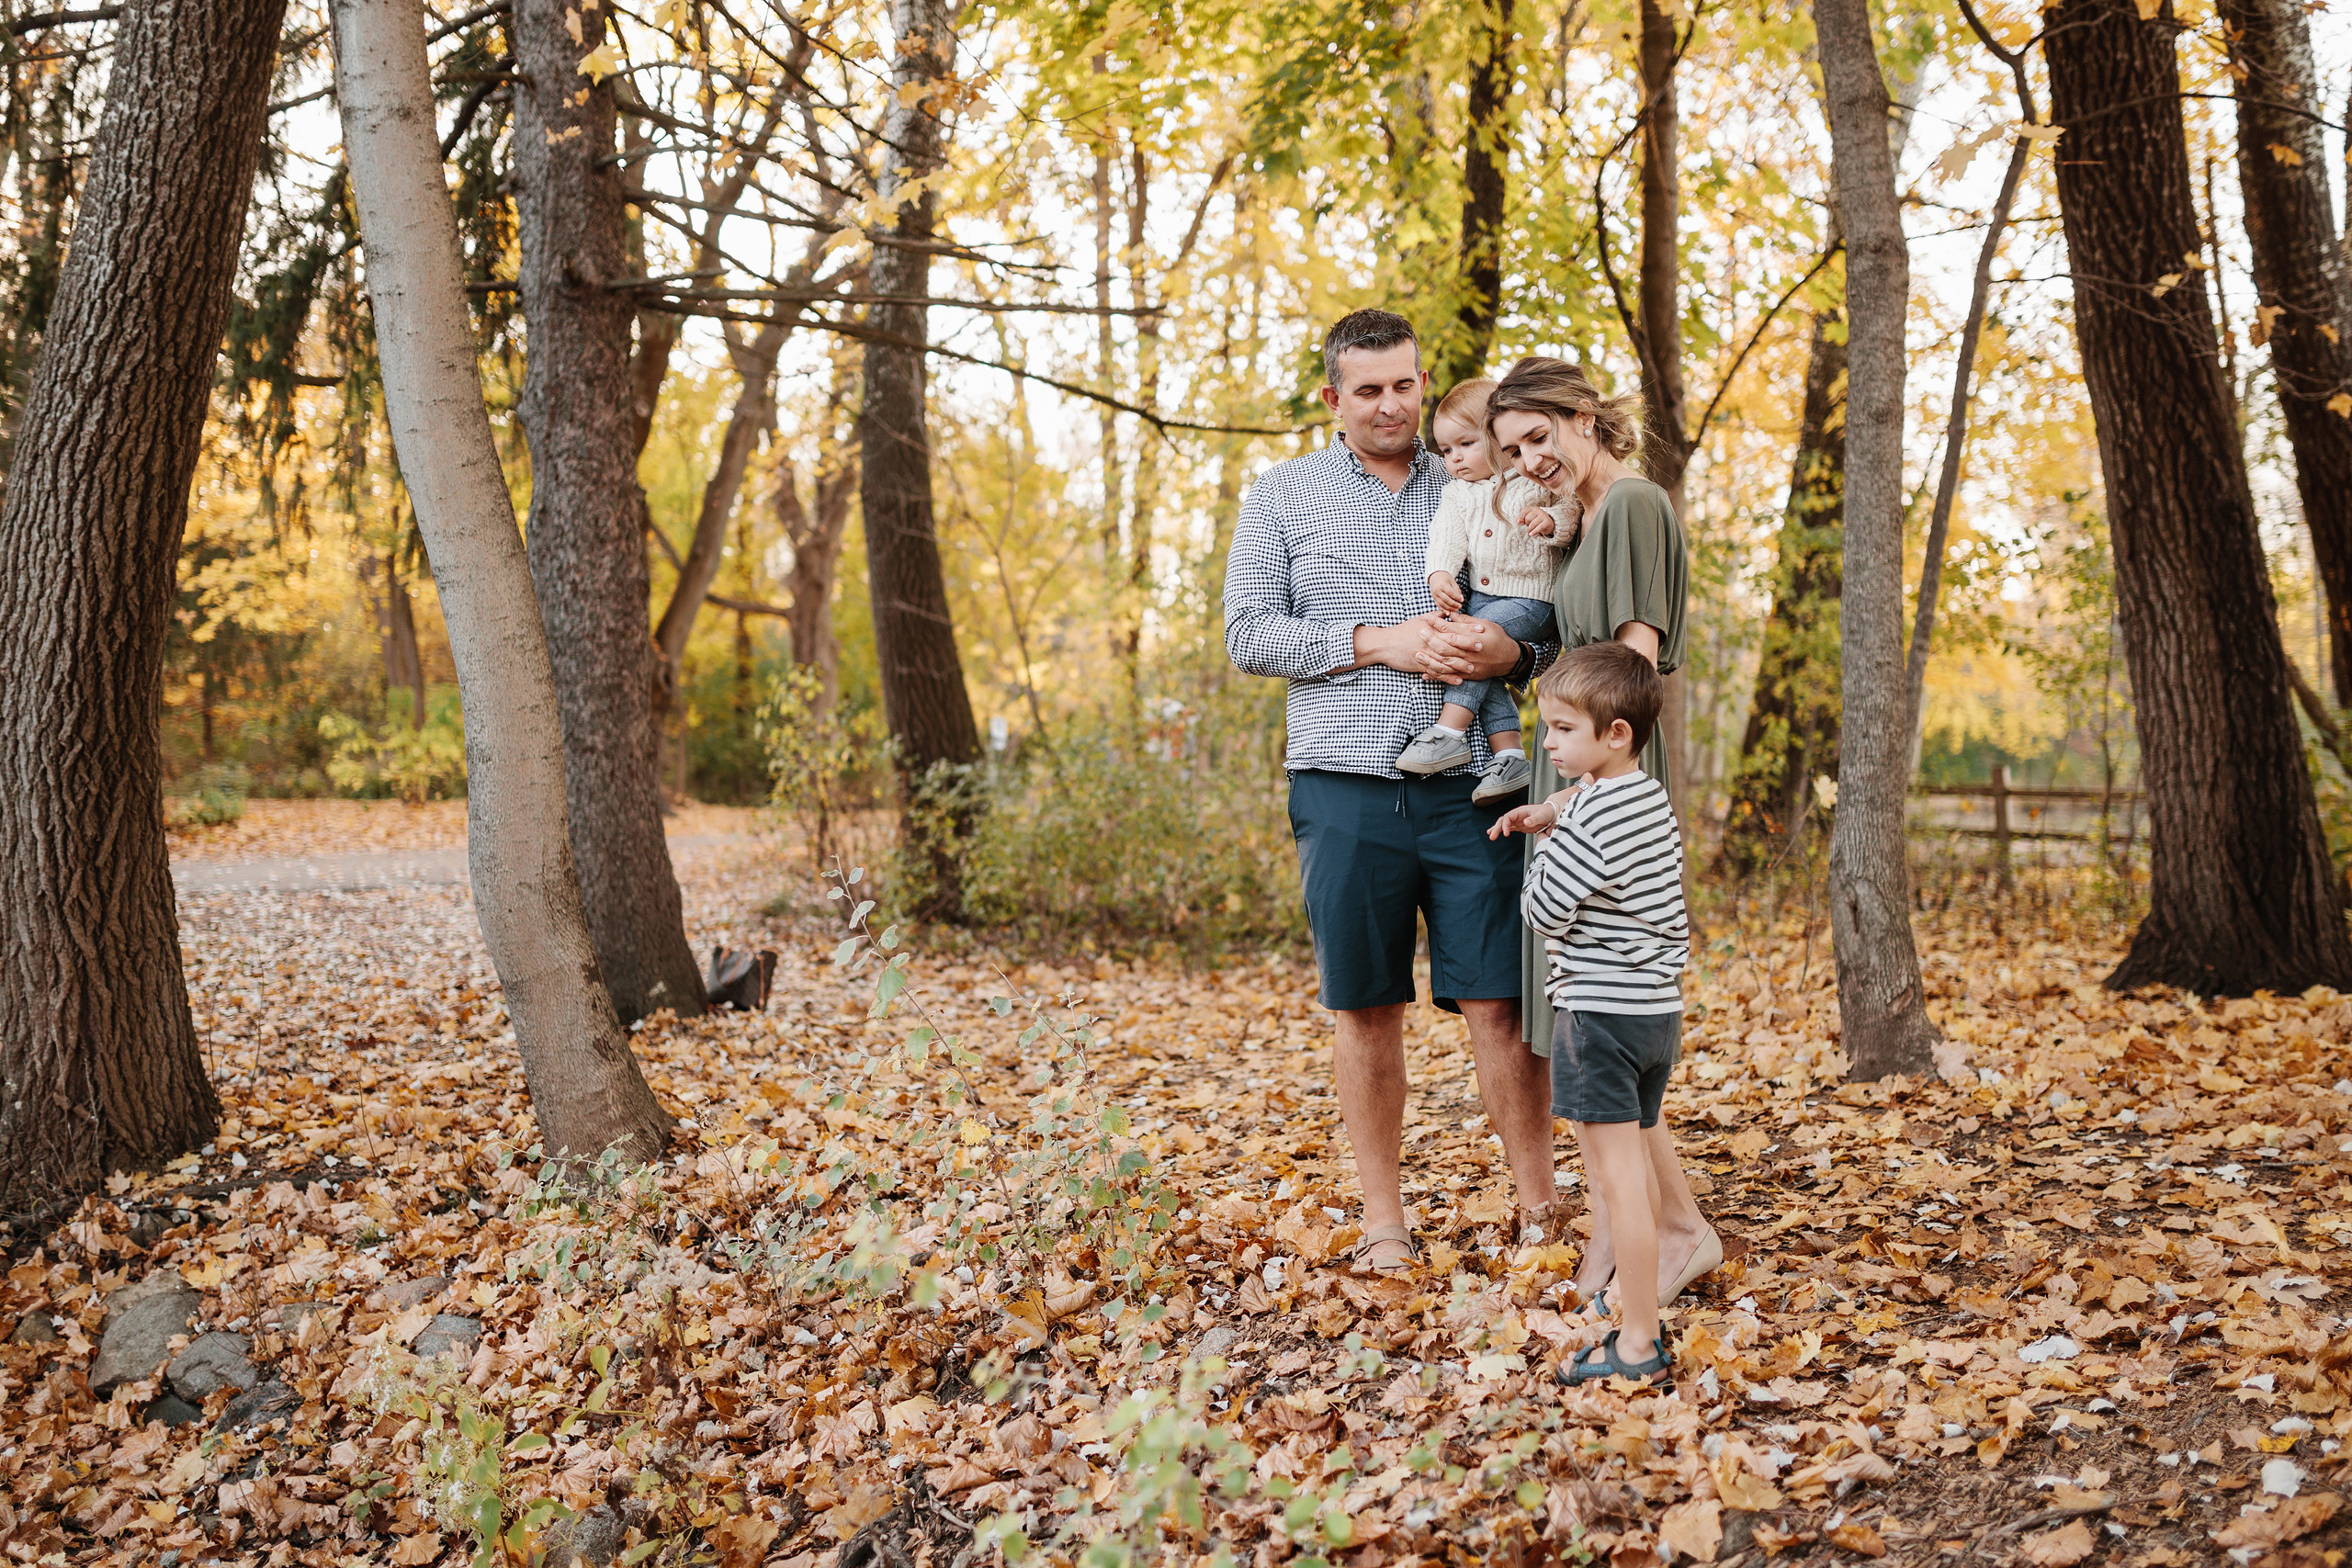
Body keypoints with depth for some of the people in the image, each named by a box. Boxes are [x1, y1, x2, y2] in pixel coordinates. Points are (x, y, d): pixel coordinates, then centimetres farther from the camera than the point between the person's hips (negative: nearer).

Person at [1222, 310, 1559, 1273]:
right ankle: (1383, 1218, 19)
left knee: (1498, 1006, -1)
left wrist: (1513, 649, -10)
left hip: (1466, 785, 1)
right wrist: (1377, 642, -10)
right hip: (1347, 788, 0)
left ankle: (1540, 1211, 11)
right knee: (1367, 1010, 6)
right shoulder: (1284, 495, 10)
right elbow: (1249, 635, 1)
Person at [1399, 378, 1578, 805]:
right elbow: (1447, 537, 1)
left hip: (1530, 598, -6)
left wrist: (1550, 521, -28)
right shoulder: (1455, 493, 12)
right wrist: (1440, 573, -18)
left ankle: (1450, 732, -25)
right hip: (1479, 595, 6)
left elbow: (1572, 514, -6)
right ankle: (1510, 758, -13)